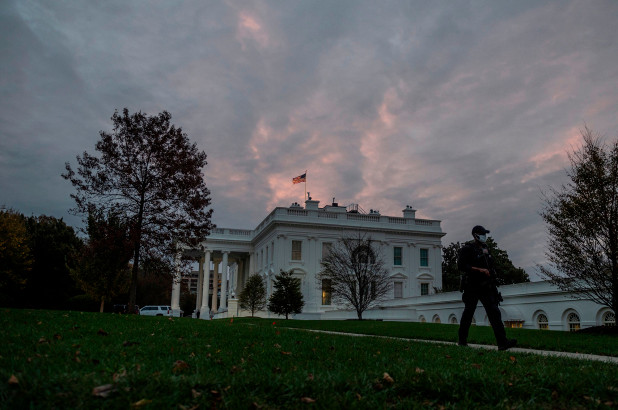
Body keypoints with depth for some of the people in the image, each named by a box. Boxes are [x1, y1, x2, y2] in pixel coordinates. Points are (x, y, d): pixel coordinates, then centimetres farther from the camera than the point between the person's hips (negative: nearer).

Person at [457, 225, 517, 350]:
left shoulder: (484, 247, 15)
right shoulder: (467, 249, -9)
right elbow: (461, 265, -19)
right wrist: (480, 270, -23)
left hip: (486, 287, 6)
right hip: (472, 287, -6)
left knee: (494, 312, -4)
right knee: (468, 313, 5)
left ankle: (502, 342, -9)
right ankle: (462, 340, 20)